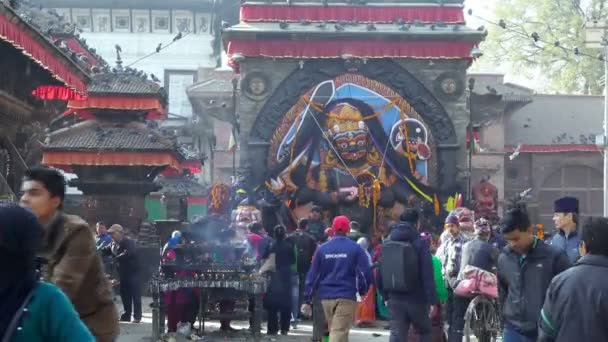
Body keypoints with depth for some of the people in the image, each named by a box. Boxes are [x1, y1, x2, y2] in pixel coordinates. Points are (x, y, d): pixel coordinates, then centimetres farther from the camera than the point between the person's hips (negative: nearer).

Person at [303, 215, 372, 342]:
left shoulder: (322, 249, 4)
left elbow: (312, 275, 5)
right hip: (346, 297, -4)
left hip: (326, 297, 4)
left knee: (334, 330, 18)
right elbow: (365, 272, -8)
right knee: (339, 331, -9)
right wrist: (362, 290, 11)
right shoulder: (355, 248, -4)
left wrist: (307, 300, 9)